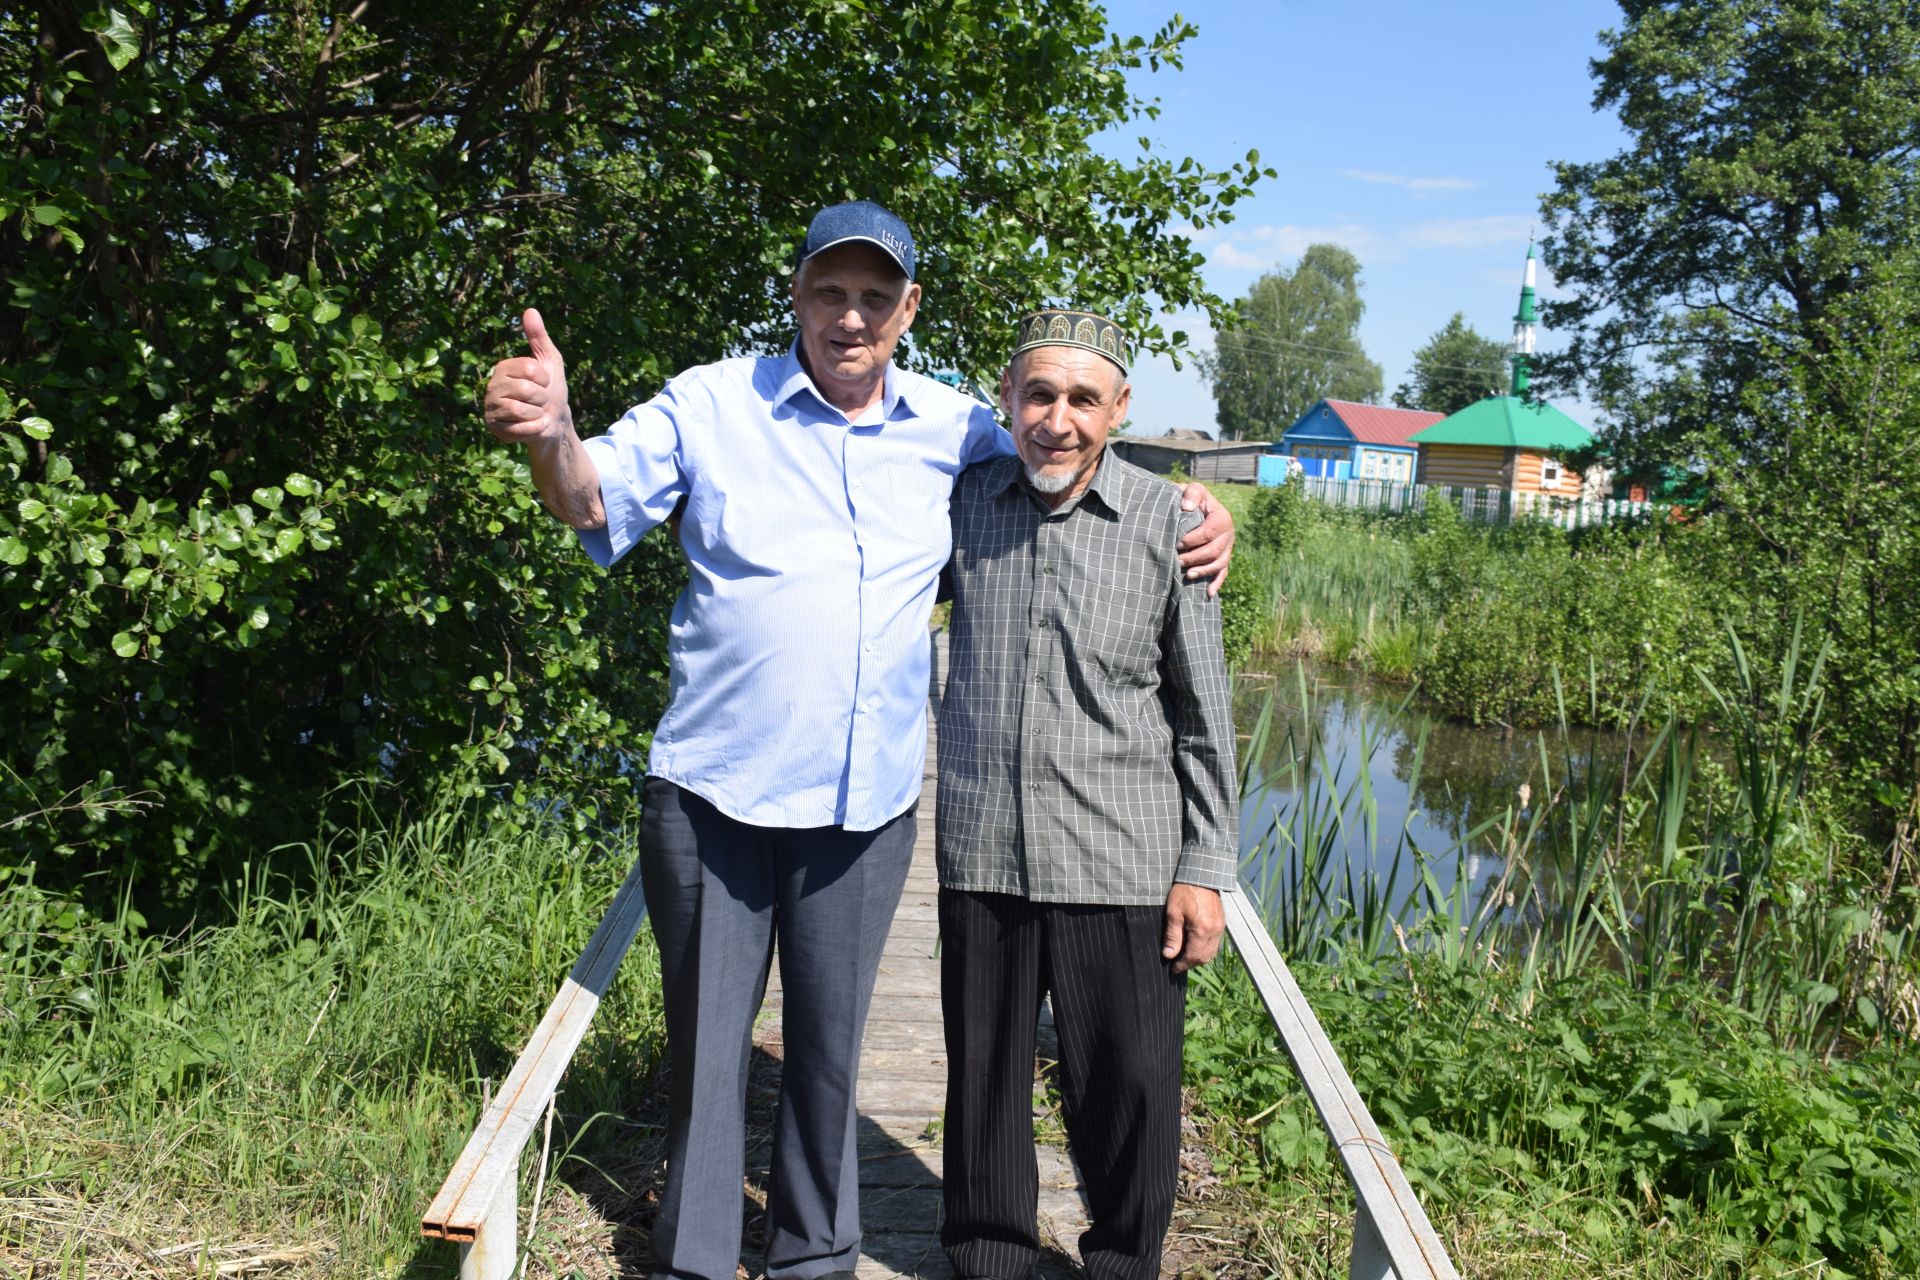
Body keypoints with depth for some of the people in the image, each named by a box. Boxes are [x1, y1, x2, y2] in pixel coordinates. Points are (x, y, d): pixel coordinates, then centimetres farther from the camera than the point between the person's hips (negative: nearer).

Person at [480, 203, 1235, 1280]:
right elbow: (599, 502, -7)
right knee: (707, 1042, 9)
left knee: (829, 1043, 16)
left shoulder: (957, 430, 6)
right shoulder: (716, 403, -1)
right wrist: (552, 433, -31)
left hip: (865, 804, 2)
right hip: (713, 791, -1)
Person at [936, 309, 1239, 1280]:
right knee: (984, 1073, 14)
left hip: (1120, 865, -2)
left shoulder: (1166, 522, -3)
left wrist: (1205, 870, -2)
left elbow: (1203, 713, 0)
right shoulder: (963, 502, 3)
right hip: (981, 852, 2)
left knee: (1129, 1085, 7)